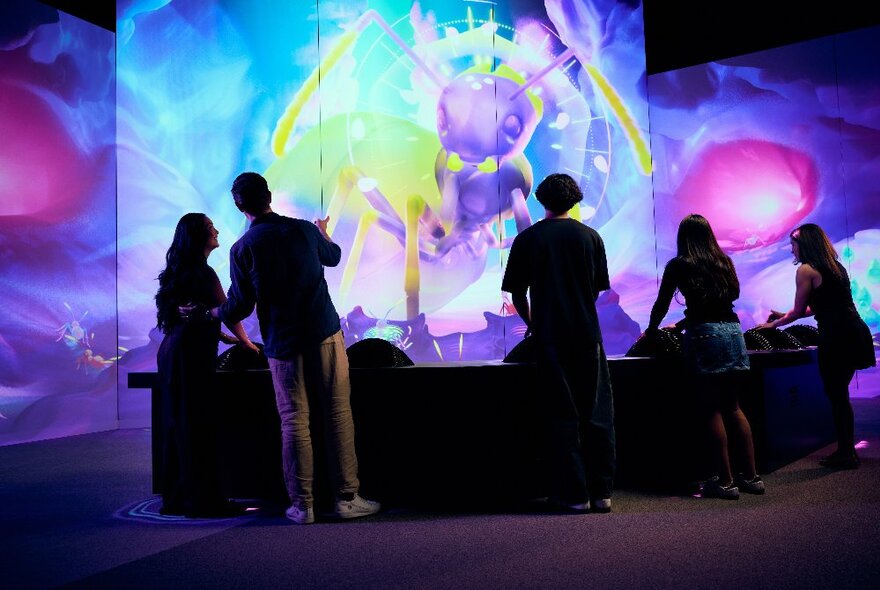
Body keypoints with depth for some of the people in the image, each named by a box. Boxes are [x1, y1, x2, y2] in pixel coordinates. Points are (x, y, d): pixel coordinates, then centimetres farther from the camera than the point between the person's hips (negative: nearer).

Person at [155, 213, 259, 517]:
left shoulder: (178, 272, 17)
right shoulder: (203, 273, -11)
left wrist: (229, 339, 21)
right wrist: (246, 342, 8)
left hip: (171, 351, 9)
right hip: (191, 355, -9)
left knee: (177, 424, 12)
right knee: (197, 426, -5)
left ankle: (176, 497, 19)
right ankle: (201, 499, 0)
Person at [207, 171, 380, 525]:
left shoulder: (242, 249, -3)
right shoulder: (304, 229, 1)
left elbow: (239, 308, -1)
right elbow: (333, 256, 23)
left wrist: (213, 313, 21)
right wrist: (323, 232, 44)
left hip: (283, 345, 0)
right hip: (325, 334, 1)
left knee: (294, 422, 6)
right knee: (338, 414, 4)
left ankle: (302, 505, 10)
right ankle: (347, 498, 8)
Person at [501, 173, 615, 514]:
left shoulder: (527, 239, 0)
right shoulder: (590, 236, 5)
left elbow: (517, 295, 1)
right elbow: (597, 290, 9)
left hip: (549, 337, -1)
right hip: (587, 335, 2)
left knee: (562, 417, 4)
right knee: (596, 414, 8)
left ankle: (575, 494, 6)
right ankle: (602, 492, 11)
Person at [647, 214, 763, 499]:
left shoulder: (678, 265, 0)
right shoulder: (724, 262, 15)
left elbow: (661, 305, 5)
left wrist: (651, 331, 23)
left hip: (704, 336, -5)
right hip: (733, 331, 5)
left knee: (710, 410, 0)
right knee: (732, 407, 13)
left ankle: (725, 481, 1)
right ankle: (751, 476, 15)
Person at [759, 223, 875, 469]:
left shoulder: (806, 269, -6)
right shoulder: (836, 266, 19)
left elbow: (799, 311, 0)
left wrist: (773, 324, 15)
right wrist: (784, 316, 31)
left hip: (836, 337, -9)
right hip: (855, 333, 9)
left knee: (836, 396, 1)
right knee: (840, 395, 16)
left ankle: (845, 454, 7)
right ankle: (847, 450, 22)